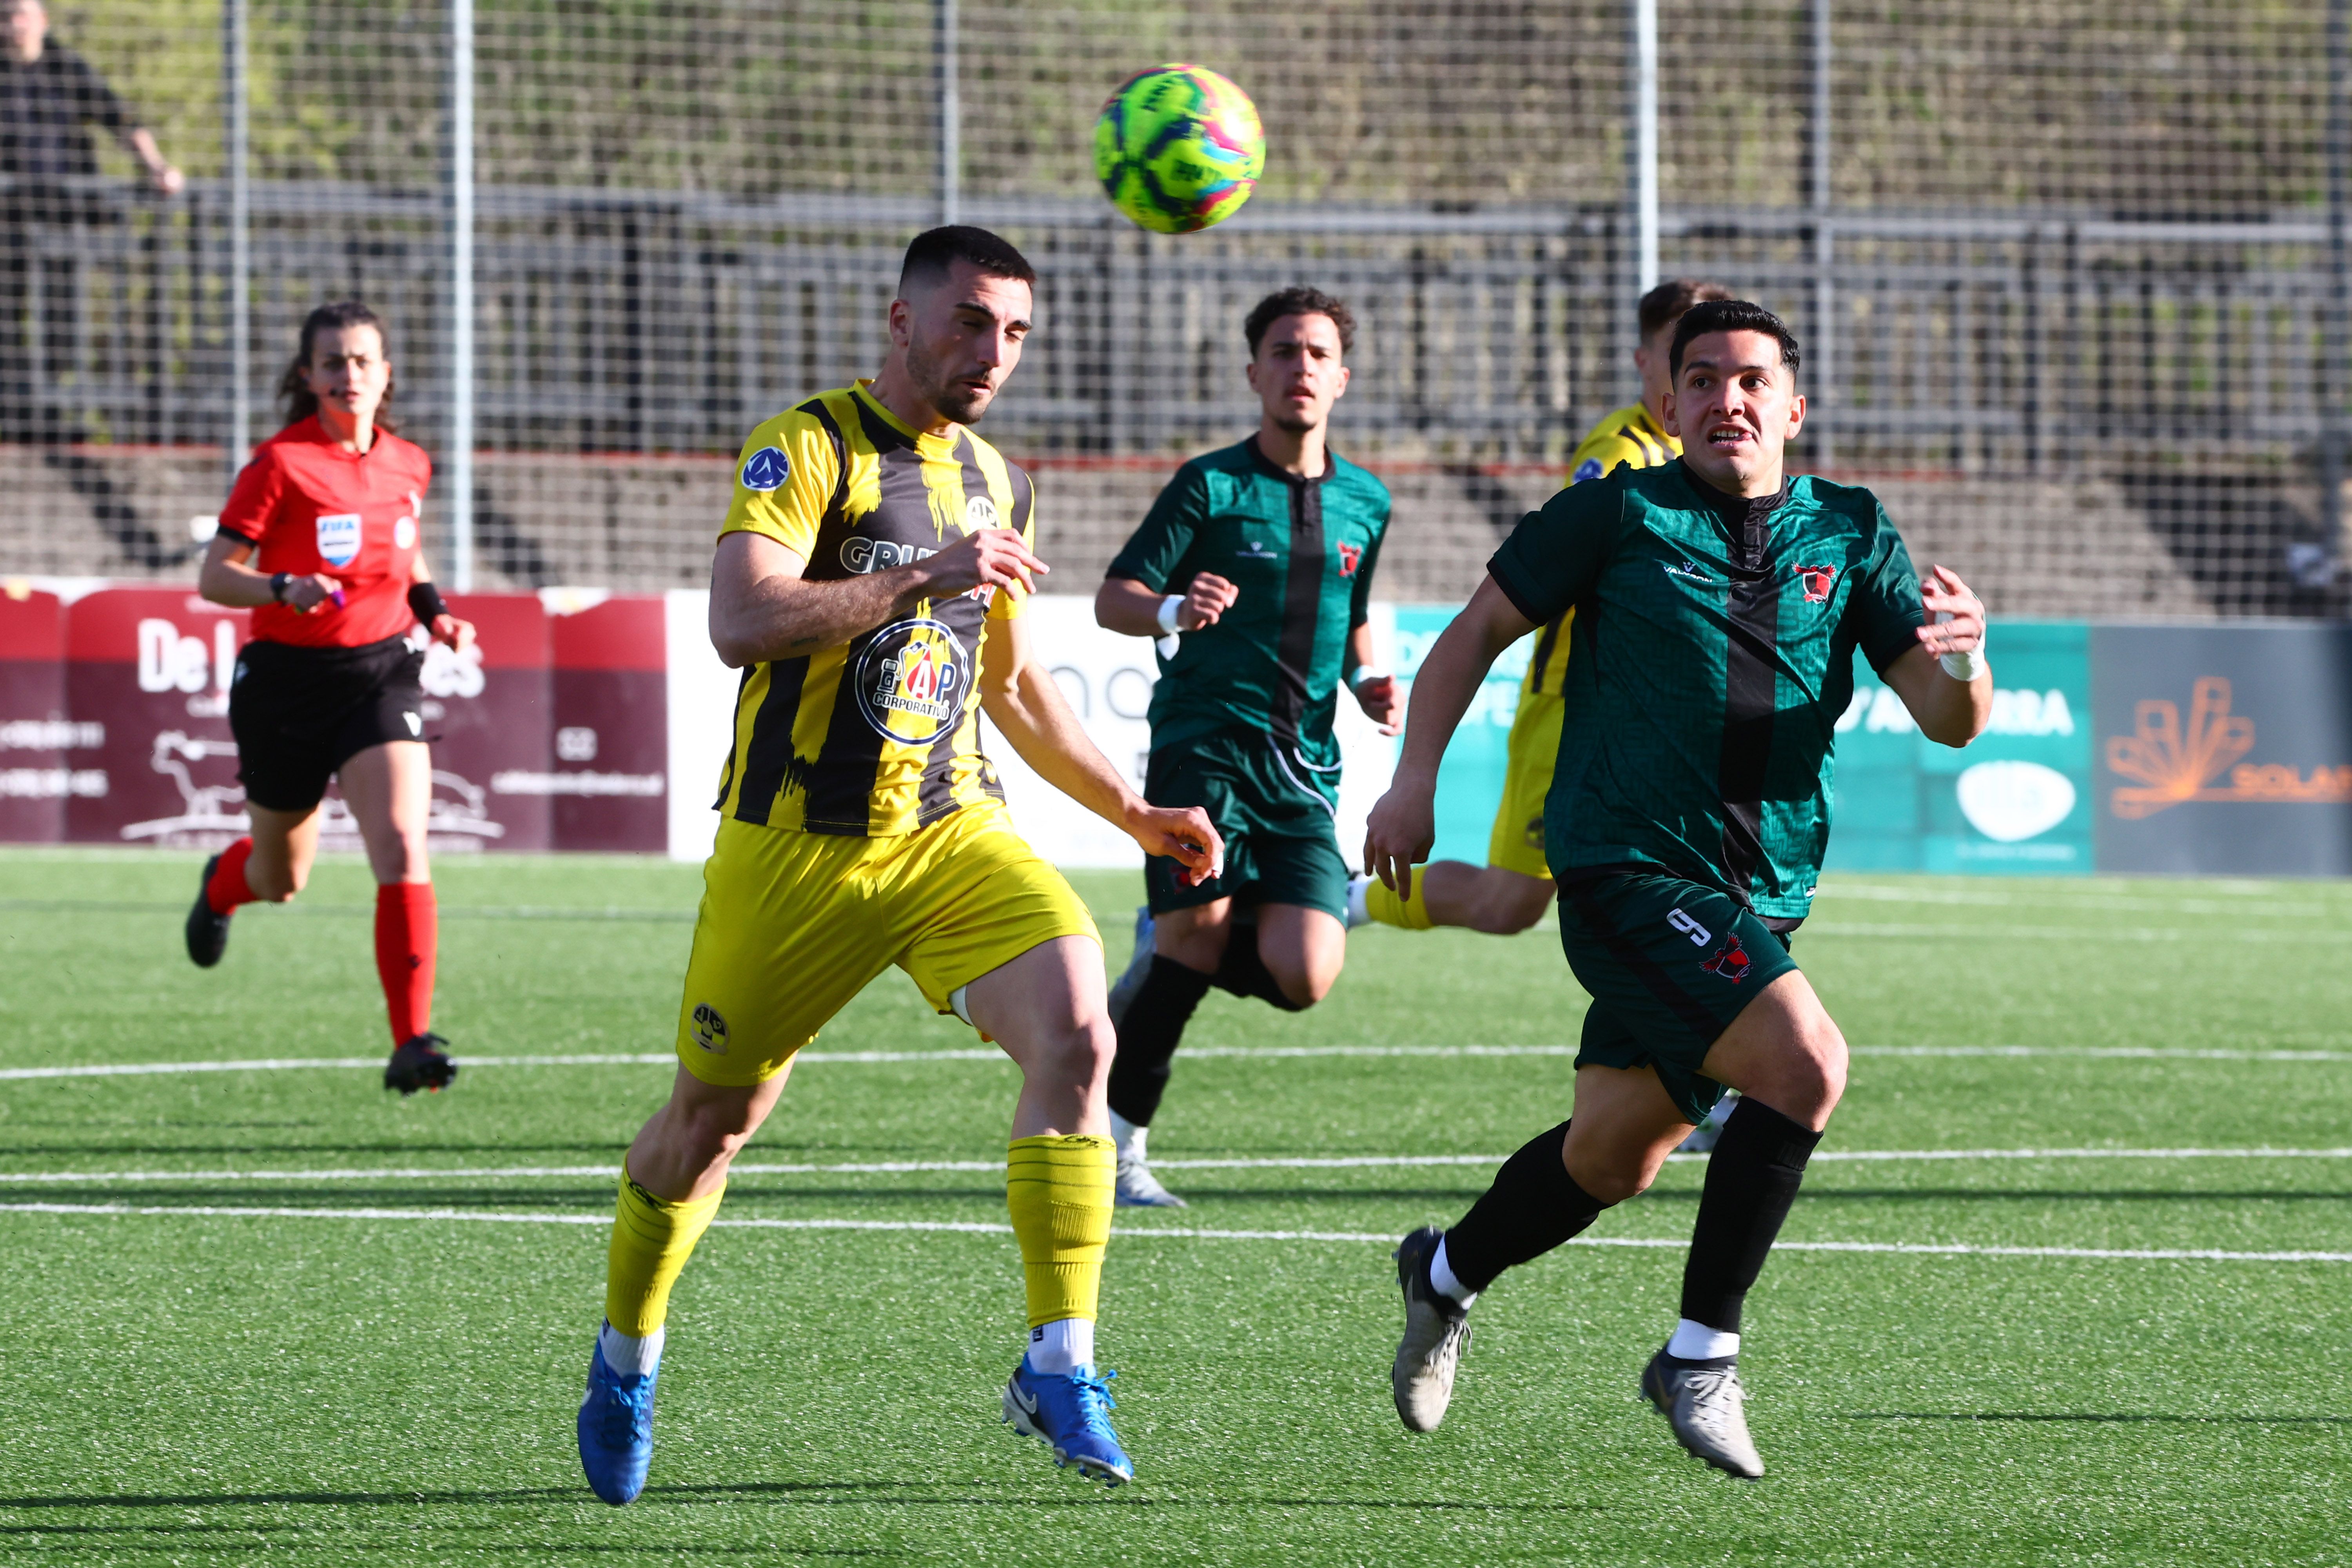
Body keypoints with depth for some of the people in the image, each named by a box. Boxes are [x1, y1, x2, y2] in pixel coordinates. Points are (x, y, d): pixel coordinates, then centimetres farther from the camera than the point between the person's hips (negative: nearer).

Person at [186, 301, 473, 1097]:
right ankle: (224, 883, 55)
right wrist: (285, 588, -29)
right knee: (282, 878, 15)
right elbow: (214, 577, -12)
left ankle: (412, 1043, -20)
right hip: (288, 680, -2)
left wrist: (433, 610, 6)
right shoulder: (281, 464, -10)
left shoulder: (407, 466, 4)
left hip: (381, 674, 2)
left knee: (402, 851, -19)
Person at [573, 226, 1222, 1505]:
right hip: (795, 845, -4)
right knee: (711, 1116, 8)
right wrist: (923, 577, -27)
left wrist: (1133, 814, 22)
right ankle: (625, 1358, 35)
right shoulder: (806, 447, -9)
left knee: (1075, 1031, -21)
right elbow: (740, 622, -25)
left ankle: (1059, 1371, -18)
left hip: (952, 830, 4)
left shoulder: (996, 484, 13)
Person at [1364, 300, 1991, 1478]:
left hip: (1763, 896, 6)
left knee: (1614, 1160, 13)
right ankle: (1702, 1355, -14)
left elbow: (1947, 722, 3)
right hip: (1629, 868, -6)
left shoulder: (1848, 533, 9)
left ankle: (1447, 1273, 42)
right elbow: (1481, 627, 7)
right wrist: (1415, 779, -2)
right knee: (1805, 1063, -25)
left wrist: (1960, 660, -20)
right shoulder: (1622, 513, -1)